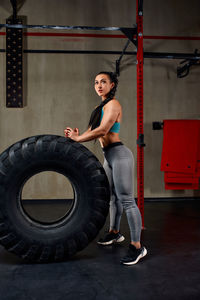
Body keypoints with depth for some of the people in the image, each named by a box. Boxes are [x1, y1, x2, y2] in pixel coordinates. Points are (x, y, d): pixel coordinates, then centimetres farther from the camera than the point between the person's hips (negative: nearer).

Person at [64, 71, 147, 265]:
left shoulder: (113, 104, -11)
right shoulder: (101, 107, 18)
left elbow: (102, 130, -21)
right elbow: (92, 130, 16)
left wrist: (77, 139, -15)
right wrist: (76, 136, -4)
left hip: (119, 154, -10)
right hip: (108, 157, 10)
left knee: (126, 200, -11)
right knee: (113, 197, 20)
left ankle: (137, 246, -7)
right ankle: (114, 233, 37)